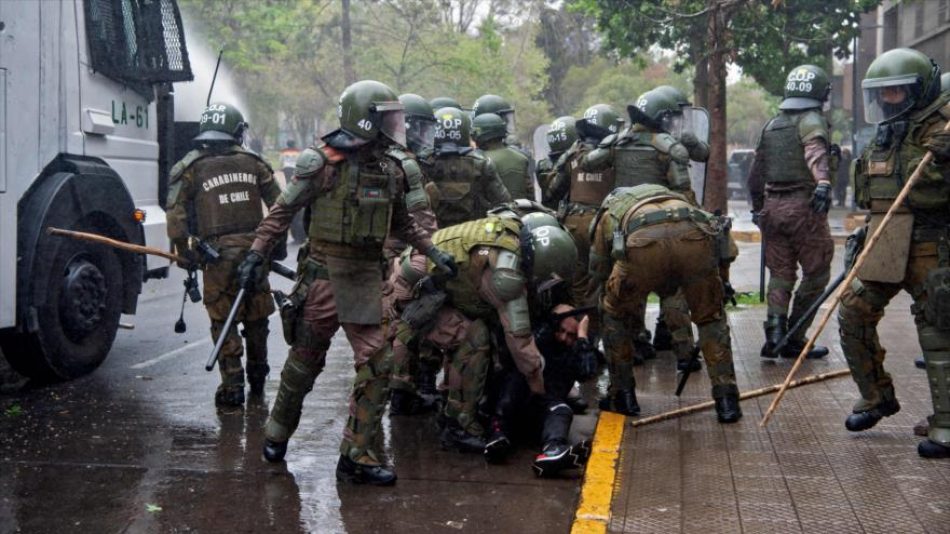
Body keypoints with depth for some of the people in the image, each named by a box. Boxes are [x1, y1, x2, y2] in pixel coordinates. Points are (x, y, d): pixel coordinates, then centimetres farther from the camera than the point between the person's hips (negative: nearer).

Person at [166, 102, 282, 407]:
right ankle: (257, 377, 32)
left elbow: (176, 216, -6)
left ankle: (232, 387, 4)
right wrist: (276, 244, 17)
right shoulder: (253, 163, 7)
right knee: (256, 317, 17)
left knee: (224, 322, 5)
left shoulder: (190, 168, 0)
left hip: (217, 255, -3)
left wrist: (185, 255, 3)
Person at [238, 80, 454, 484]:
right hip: (325, 273, -5)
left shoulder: (393, 168, 7)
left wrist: (434, 253, 7)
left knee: (376, 366, -2)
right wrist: (256, 254, -10)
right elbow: (283, 211, -5)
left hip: (367, 277, 5)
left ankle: (357, 456, 7)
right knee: (305, 360, 8)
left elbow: (403, 223, 18)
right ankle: (276, 435, 31)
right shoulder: (322, 162, -10)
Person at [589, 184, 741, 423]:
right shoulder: (672, 196, 48)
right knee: (711, 318, 25)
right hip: (695, 234, 2)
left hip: (644, 241, -2)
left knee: (616, 314, 26)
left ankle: (623, 396, 30)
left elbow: (600, 276, 42)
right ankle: (726, 401, 20)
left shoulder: (606, 214, 40)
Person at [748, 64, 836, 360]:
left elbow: (756, 171, 21)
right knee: (816, 274, 4)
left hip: (772, 206, 7)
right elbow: (815, 152, -27)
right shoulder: (812, 121, -5)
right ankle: (794, 338, 4)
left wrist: (757, 206, 32)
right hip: (804, 207, -6)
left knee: (780, 273, 11)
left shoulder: (771, 125, 15)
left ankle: (775, 329, -8)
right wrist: (823, 182, -43)